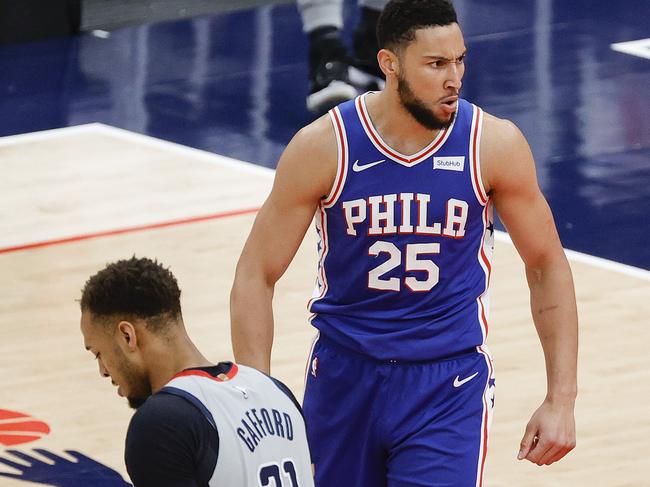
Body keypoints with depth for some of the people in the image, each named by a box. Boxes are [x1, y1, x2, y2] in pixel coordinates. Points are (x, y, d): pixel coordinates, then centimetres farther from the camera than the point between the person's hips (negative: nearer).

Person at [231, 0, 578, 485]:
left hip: (450, 380, -1)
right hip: (344, 372, 1)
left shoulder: (493, 144, -11)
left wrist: (561, 400, -3)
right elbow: (256, 276, -5)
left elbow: (547, 267, 2)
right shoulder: (324, 147, -12)